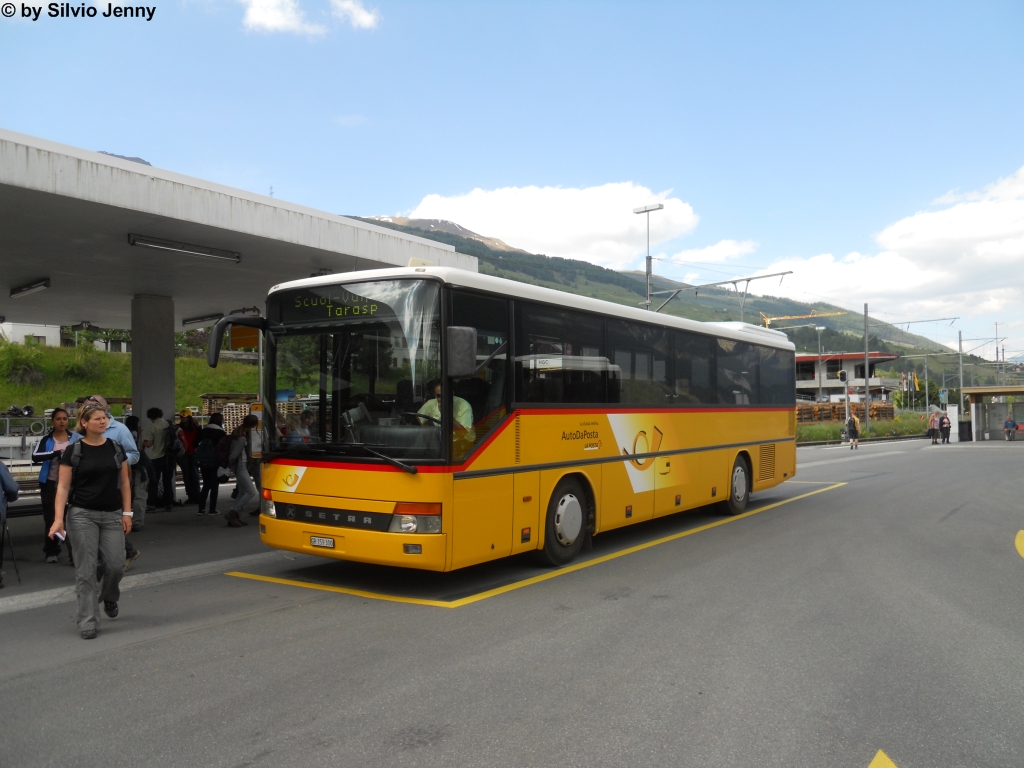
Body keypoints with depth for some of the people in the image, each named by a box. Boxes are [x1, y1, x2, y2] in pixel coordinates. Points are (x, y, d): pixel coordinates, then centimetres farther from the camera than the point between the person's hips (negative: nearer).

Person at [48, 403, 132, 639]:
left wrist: (127, 513, 3)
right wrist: (58, 518, -14)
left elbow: (124, 482, 9)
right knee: (86, 569, -1)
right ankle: (88, 621, 8)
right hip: (82, 515, -2)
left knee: (116, 565, -1)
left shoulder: (116, 448, 5)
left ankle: (109, 596, 32)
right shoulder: (74, 451, -3)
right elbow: (63, 487, -4)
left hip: (112, 515, 2)